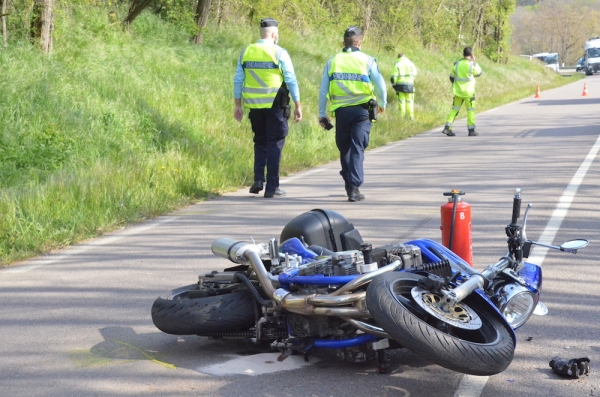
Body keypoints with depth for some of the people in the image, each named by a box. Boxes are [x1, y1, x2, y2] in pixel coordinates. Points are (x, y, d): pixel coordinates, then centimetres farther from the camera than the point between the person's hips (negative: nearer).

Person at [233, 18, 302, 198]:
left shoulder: (246, 52, 5)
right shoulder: (279, 53, -7)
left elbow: (238, 80, 7)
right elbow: (291, 80, -8)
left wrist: (238, 105, 13)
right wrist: (298, 105, -2)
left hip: (254, 106, 4)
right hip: (275, 105, -4)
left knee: (260, 142, 19)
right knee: (275, 144, 4)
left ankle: (258, 180, 7)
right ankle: (271, 187, 4)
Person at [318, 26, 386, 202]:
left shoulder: (332, 62, 5)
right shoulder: (367, 61, -2)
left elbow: (323, 90, 6)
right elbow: (380, 85, -4)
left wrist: (322, 114, 13)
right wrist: (382, 104, 14)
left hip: (341, 111, 2)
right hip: (362, 109, -2)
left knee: (344, 148, 17)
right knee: (357, 148, -2)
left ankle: (349, 183, 27)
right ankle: (354, 188, -9)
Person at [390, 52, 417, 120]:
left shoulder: (397, 64, 1)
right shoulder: (410, 64, 5)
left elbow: (394, 76, -3)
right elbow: (414, 74, 2)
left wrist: (394, 84, 7)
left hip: (400, 85, -1)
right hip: (409, 85, 1)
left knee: (401, 101, 3)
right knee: (409, 100, 5)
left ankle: (402, 116, 2)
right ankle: (411, 116, 2)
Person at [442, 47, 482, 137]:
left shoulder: (457, 64, 0)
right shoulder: (472, 65, -12)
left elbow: (451, 77, 7)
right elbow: (479, 73, 7)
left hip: (458, 91, 4)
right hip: (469, 92, -4)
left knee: (454, 109, 10)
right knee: (470, 110, 6)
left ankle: (447, 128, 2)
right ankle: (471, 130, 7)